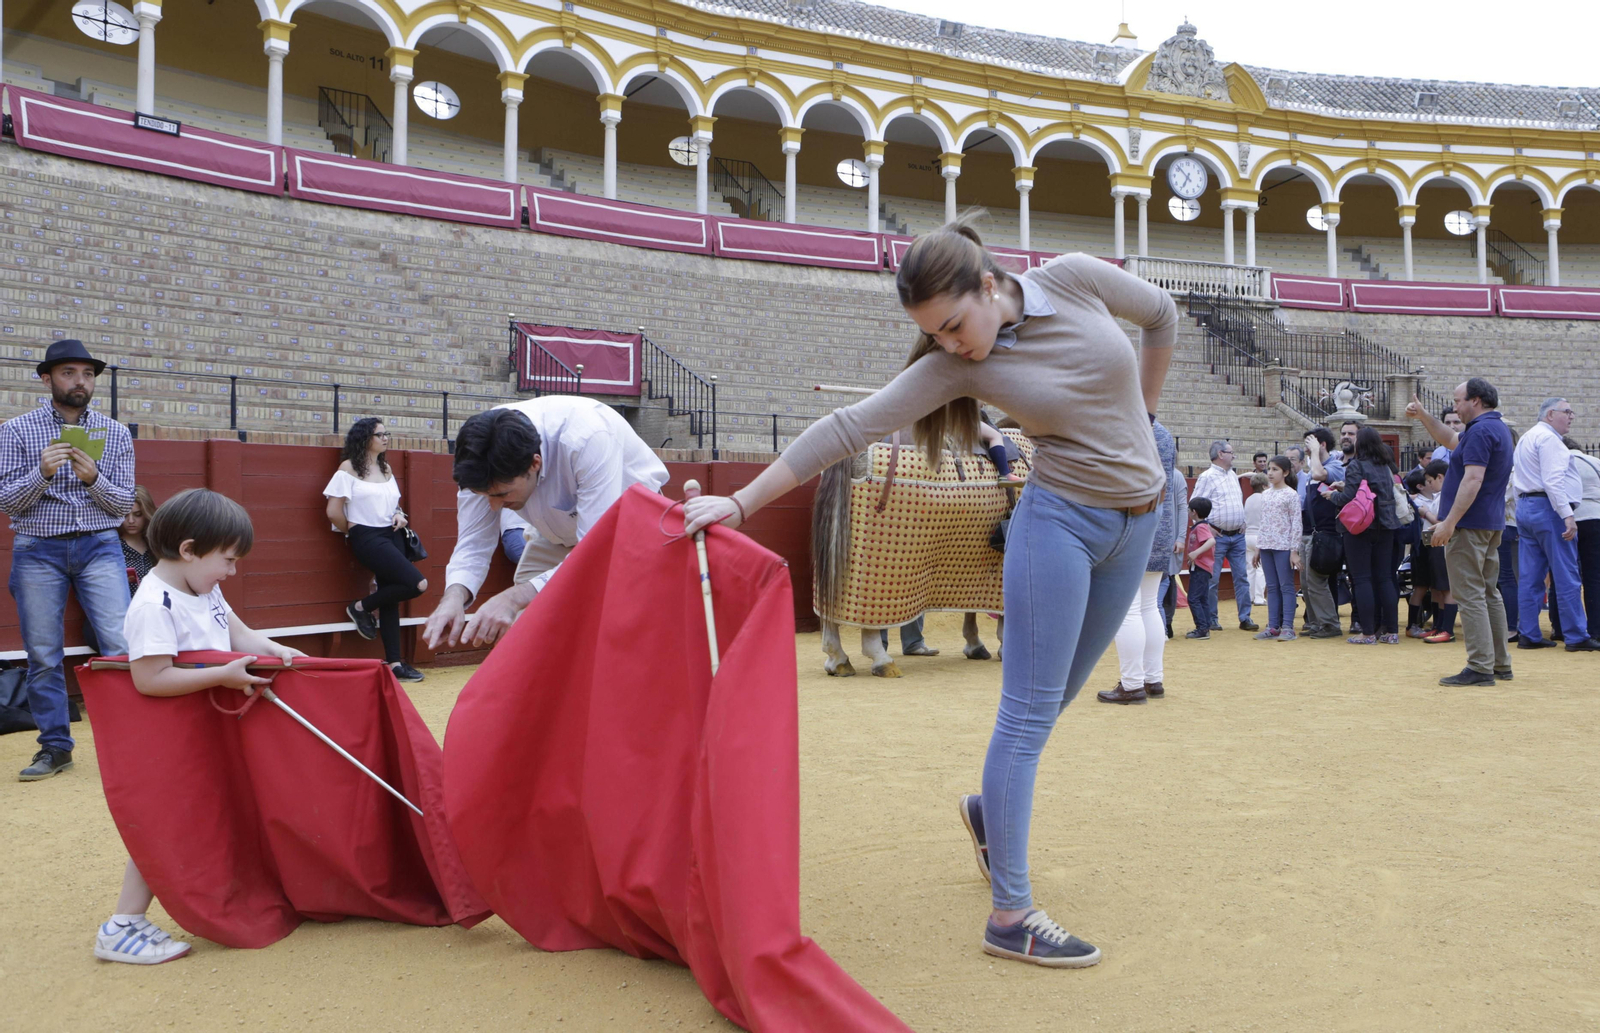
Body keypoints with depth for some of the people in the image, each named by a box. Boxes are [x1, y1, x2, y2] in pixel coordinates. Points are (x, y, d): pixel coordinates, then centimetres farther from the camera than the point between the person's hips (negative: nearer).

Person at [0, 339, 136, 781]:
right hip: (37, 551, 0)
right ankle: (54, 746, 16)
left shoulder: (116, 434, 5)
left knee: (121, 646, -9)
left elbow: (125, 502, 2)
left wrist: (93, 479, -17)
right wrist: (42, 472, -19)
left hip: (99, 547, 0)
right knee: (43, 656, 4)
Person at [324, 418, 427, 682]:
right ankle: (362, 608, 2)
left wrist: (399, 516, 4)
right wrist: (353, 533, 3)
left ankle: (394, 663, 5)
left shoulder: (386, 469, 16)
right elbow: (334, 511, -8)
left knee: (390, 598, 3)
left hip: (392, 536, 7)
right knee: (417, 584, -19)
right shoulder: (349, 468, -4)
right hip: (368, 537, -6)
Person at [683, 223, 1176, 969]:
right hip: (1061, 520, -4)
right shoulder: (955, 364, -13)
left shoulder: (1074, 279, -7)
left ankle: (989, 809, 38)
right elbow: (851, 427, -17)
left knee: (1057, 698, 13)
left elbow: (1163, 315, 11)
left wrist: (1141, 416, 13)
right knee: (1029, 711, -6)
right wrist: (741, 502, -20)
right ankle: (1010, 914, 0)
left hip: (1137, 521, 4)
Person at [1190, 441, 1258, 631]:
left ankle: (1245, 618, 9)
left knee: (1242, 577, 5)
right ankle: (1210, 619, 7)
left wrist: (1242, 522, 13)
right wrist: (1207, 528, -14)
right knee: (1212, 580, -1)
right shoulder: (1207, 477, -8)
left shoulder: (1233, 476, 15)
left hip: (1238, 536, 7)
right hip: (1218, 536, -7)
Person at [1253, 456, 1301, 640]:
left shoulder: (1291, 494, -5)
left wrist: (1294, 551, -13)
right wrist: (1259, 549, 14)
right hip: (1267, 547, 6)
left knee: (1286, 587, -3)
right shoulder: (1265, 494, 13)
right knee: (1272, 587, 8)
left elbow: (1296, 523, -8)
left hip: (1284, 547, -6)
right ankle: (1273, 626, 11)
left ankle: (1287, 627, -1)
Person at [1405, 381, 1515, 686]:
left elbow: (1473, 479, -25)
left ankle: (1480, 667, -9)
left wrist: (1449, 522, -25)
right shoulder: (1498, 428, 17)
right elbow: (1451, 440, 31)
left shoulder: (1481, 431, -16)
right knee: (1488, 593, 15)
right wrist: (1423, 416, 22)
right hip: (1491, 523, 10)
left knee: (1469, 595, -8)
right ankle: (1500, 664, 20)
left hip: (1469, 524, -10)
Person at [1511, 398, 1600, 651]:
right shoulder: (1548, 438, -10)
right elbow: (1553, 481, -20)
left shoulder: (1526, 438, 22)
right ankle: (1576, 637, -4)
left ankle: (1528, 635, 7)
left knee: (1530, 576, 7)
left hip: (1524, 506, 10)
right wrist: (1568, 515, -24)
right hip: (1547, 507, -10)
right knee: (1567, 575, -6)